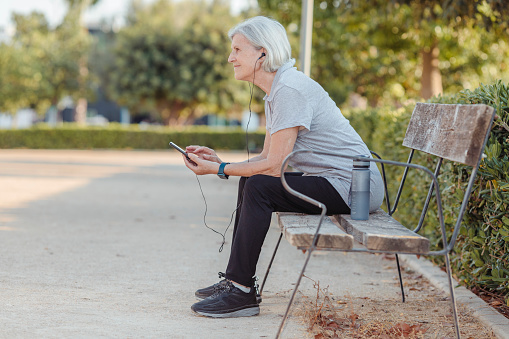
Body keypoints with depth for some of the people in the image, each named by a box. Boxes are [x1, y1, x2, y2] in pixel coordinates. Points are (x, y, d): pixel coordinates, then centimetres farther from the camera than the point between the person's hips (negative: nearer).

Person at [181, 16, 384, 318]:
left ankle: (242, 293, -12)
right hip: (333, 181, 11)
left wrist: (219, 170, -12)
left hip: (352, 186, -11)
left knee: (259, 187, -20)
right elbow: (267, 158, 14)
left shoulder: (289, 89, -19)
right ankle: (236, 279, 17)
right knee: (251, 180, 13)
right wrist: (219, 161, 3)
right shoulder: (275, 91, 13)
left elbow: (275, 166, -21)